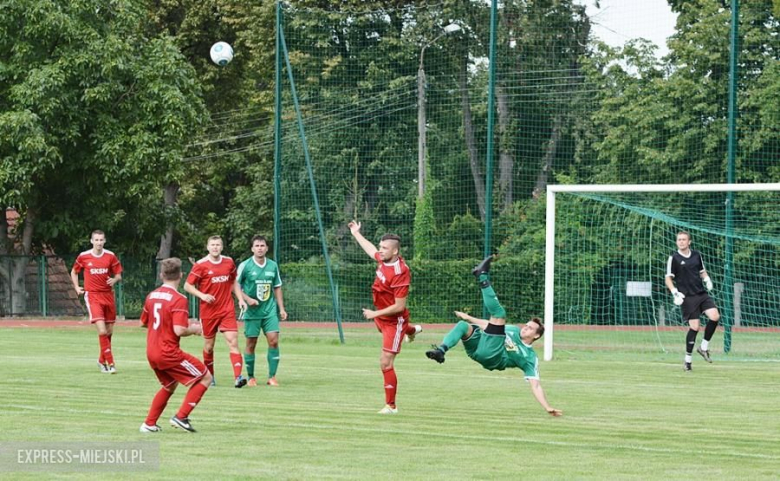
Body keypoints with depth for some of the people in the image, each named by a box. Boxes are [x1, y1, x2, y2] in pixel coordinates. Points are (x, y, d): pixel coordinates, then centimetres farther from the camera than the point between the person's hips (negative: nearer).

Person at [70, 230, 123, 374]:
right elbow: (74, 272, 16)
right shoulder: (83, 257, -1)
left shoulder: (111, 256, 2)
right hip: (92, 296, -3)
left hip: (108, 295, 3)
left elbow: (118, 275, 8)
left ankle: (102, 360, 30)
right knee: (102, 330, -17)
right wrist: (77, 287, 4)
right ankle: (110, 363, -14)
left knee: (109, 331, 10)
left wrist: (114, 280, -14)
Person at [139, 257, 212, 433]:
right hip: (169, 352, -8)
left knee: (169, 386, 29)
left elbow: (143, 323, 20)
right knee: (205, 378, 3)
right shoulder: (178, 299, -16)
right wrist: (195, 329, -4)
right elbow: (179, 331, -24)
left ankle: (149, 423, 25)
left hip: (151, 353, 8)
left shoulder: (151, 296, 7)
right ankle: (181, 417, -3)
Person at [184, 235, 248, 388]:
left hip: (227, 310, 2)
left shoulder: (229, 262, 5)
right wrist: (202, 295, -17)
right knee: (209, 345, 9)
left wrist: (240, 299, 8)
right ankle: (209, 377, 26)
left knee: (233, 341, -13)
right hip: (208, 311, -2)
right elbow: (188, 286, -2)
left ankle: (238, 377, -22)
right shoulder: (201, 265, -6)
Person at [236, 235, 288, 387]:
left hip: (269, 310, 3)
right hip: (252, 312, -2)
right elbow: (236, 286, -1)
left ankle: (272, 376, -1)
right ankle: (251, 377, 15)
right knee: (251, 344, 2)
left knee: (273, 340, -9)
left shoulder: (273, 266, 7)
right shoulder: (245, 266, -5)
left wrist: (281, 308, 11)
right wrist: (247, 299, -15)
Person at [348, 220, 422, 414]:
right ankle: (412, 330, 75)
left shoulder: (400, 273, -32)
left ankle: (391, 406, -3)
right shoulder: (384, 259, -9)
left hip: (393, 320, -9)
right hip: (380, 316, 9)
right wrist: (356, 234, 28)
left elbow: (399, 306, -30)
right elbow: (372, 251, 18)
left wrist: (375, 314, -27)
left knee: (385, 363, -12)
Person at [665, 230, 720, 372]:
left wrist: (707, 280, 3)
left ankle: (704, 347, 4)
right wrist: (675, 293, -14)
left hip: (701, 294, 4)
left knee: (715, 316, -16)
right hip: (687, 297, -4)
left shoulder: (696, 255, 10)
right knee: (694, 327, -10)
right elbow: (668, 279, 0)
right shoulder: (674, 258, -3)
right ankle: (688, 359, 4)